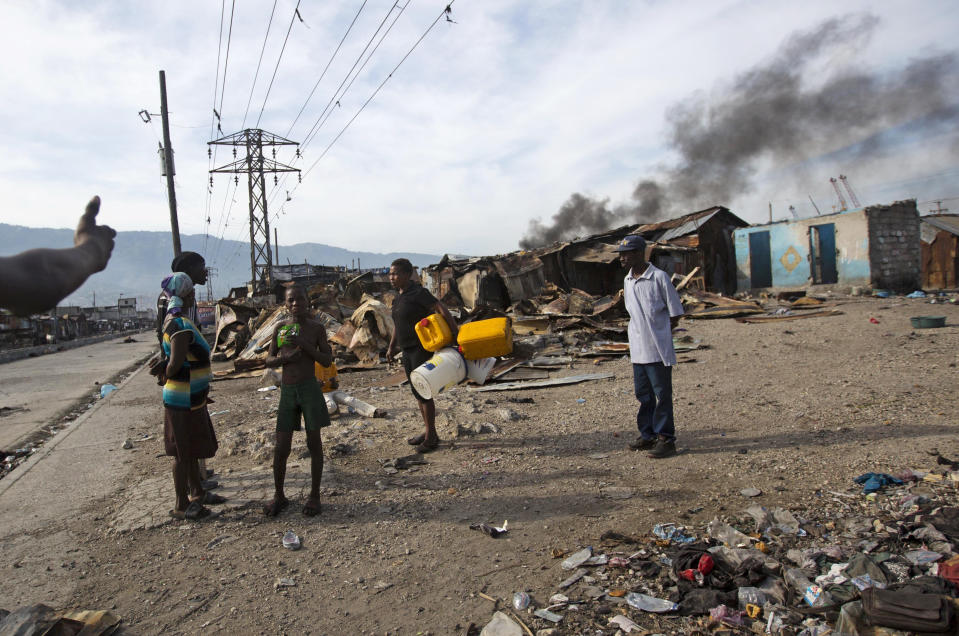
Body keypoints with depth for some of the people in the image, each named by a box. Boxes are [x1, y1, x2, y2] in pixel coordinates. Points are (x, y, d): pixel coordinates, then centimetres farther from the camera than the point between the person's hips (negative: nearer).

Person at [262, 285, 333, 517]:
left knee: (314, 442, 4)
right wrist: (286, 357, -12)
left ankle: (314, 495, 18)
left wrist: (305, 345, -17)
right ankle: (279, 496, 22)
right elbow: (269, 361, 9)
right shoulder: (280, 328, 5)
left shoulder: (316, 328, -1)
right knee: (281, 447, 4)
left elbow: (328, 361, -3)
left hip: (310, 388, -2)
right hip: (287, 390, 2)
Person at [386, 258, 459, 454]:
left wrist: (456, 334, -29)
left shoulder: (418, 293, -15)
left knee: (423, 393, -5)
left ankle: (431, 437, 7)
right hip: (408, 350, 9)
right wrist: (391, 347, 17)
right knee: (417, 392, 14)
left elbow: (442, 310, -22)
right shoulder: (399, 297, 13)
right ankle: (429, 432, 25)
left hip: (422, 349, -9)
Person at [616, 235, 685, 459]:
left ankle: (666, 438, 9)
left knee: (662, 394, 0)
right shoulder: (627, 280, 10)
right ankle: (648, 435, 26)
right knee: (643, 394, 14)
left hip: (658, 349, -7)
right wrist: (643, 332, 8)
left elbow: (676, 312, -8)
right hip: (638, 349, 7)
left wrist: (659, 333, -5)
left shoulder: (659, 277, -12)